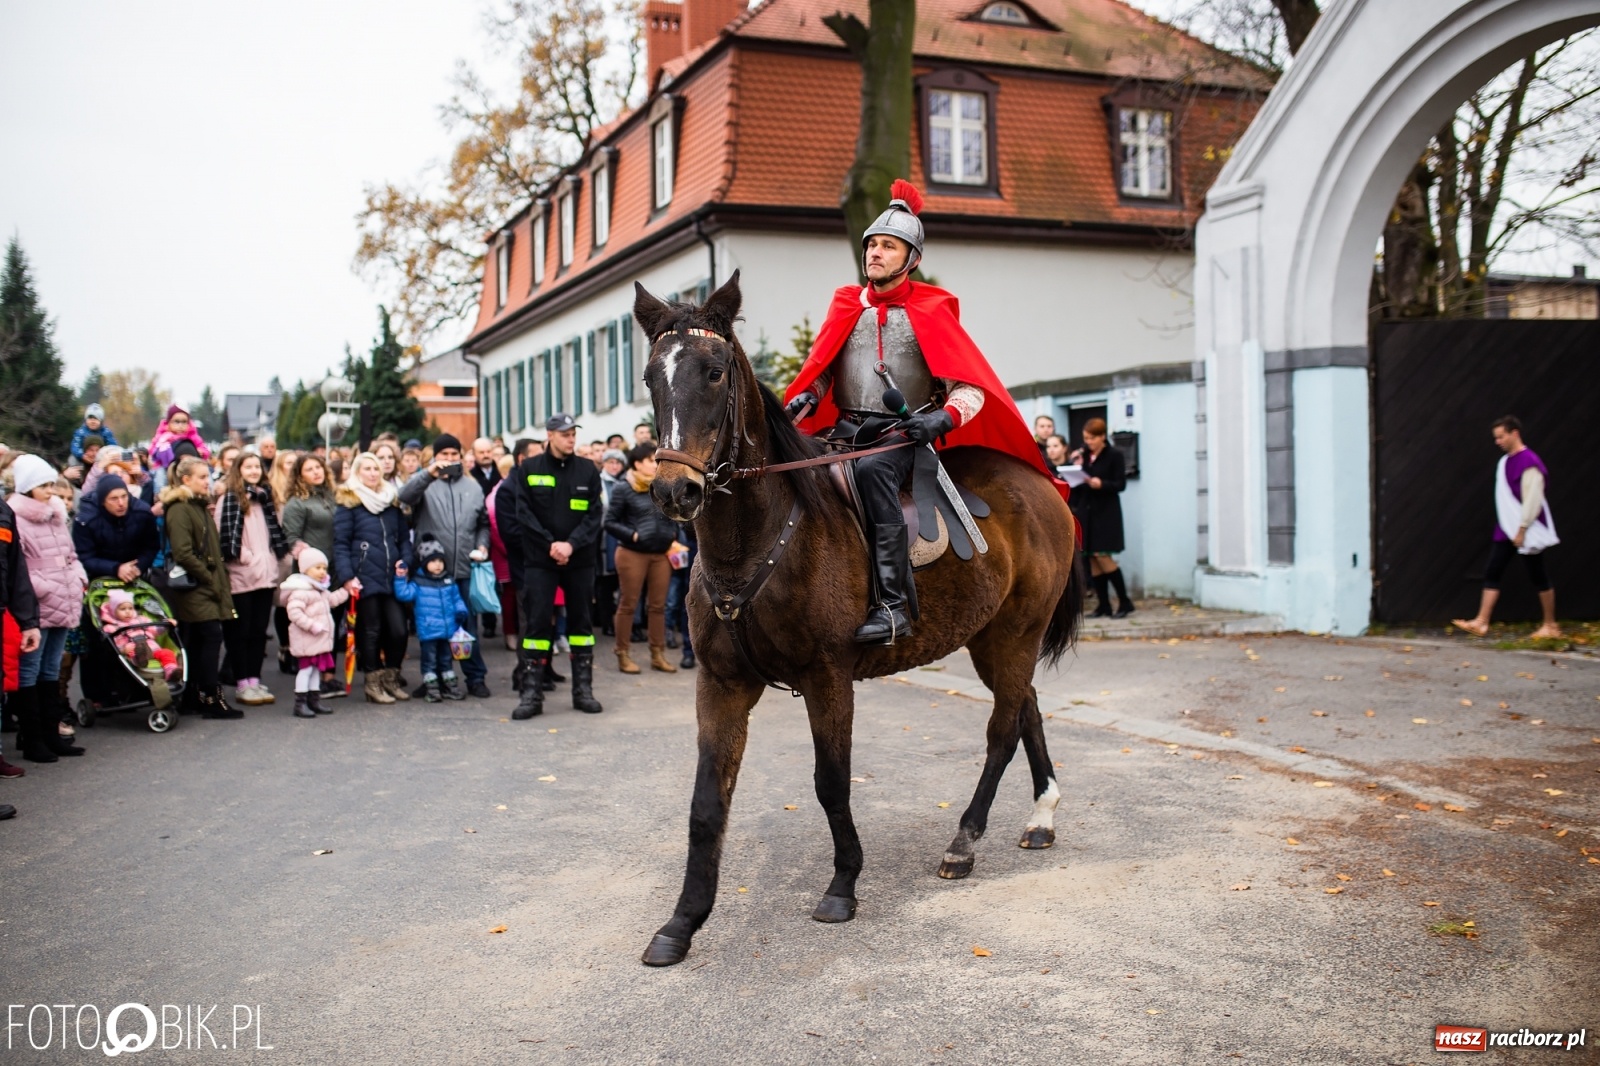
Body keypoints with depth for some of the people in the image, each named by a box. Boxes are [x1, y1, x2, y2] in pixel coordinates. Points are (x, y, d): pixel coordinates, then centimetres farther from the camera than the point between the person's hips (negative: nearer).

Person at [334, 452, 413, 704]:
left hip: (393, 577, 4)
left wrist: (405, 561, -1)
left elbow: (403, 538, 17)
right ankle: (373, 684, 13)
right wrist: (347, 577, -14)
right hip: (365, 578, -4)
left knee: (399, 630, -1)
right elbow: (340, 543, -5)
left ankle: (391, 679, 17)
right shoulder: (348, 503, 0)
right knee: (371, 631, 2)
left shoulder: (393, 500, 16)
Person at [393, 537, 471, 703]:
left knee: (447, 659, 17)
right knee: (429, 660, 4)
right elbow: (404, 594, -13)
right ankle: (431, 687, 12)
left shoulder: (449, 581, 7)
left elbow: (457, 599, 13)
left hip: (448, 631, 4)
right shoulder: (418, 584, -5)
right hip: (428, 632, -4)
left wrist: (461, 611, -3)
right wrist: (400, 577, -22)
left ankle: (450, 684, 28)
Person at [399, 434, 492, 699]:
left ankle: (476, 677, 14)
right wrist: (429, 473, -33)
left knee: (469, 625, 5)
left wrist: (482, 545, 3)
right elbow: (406, 496, -20)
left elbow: (483, 523, 20)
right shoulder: (425, 482, 2)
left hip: (465, 569, 3)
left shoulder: (472, 486, 15)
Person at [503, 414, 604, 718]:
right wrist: (551, 544, -14)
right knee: (537, 622, -3)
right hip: (540, 559, -2)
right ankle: (531, 693, 1)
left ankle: (583, 690, 16)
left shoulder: (588, 470, 5)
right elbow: (524, 513, -3)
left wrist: (571, 544, -15)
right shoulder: (529, 470, 2)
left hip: (579, 559, 2)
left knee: (580, 622, 8)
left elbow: (594, 514, -1)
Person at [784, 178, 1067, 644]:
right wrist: (805, 398, -3)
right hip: (846, 430, 5)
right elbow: (819, 368, 19)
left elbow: (972, 387, -3)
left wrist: (944, 418, -23)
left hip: (901, 434, -4)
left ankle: (892, 605, -38)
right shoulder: (846, 305, 14)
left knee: (871, 470, -36)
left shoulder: (930, 311, 2)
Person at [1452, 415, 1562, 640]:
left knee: (1538, 578, 3)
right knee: (1491, 575, 3)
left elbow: (1532, 499, -20)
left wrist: (1522, 529, -19)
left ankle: (1551, 626, 15)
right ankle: (1481, 623, 2)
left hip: (1527, 532, -9)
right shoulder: (1505, 461, 11)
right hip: (1506, 531, 9)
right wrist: (1510, 528, 15)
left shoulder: (1529, 462, -17)